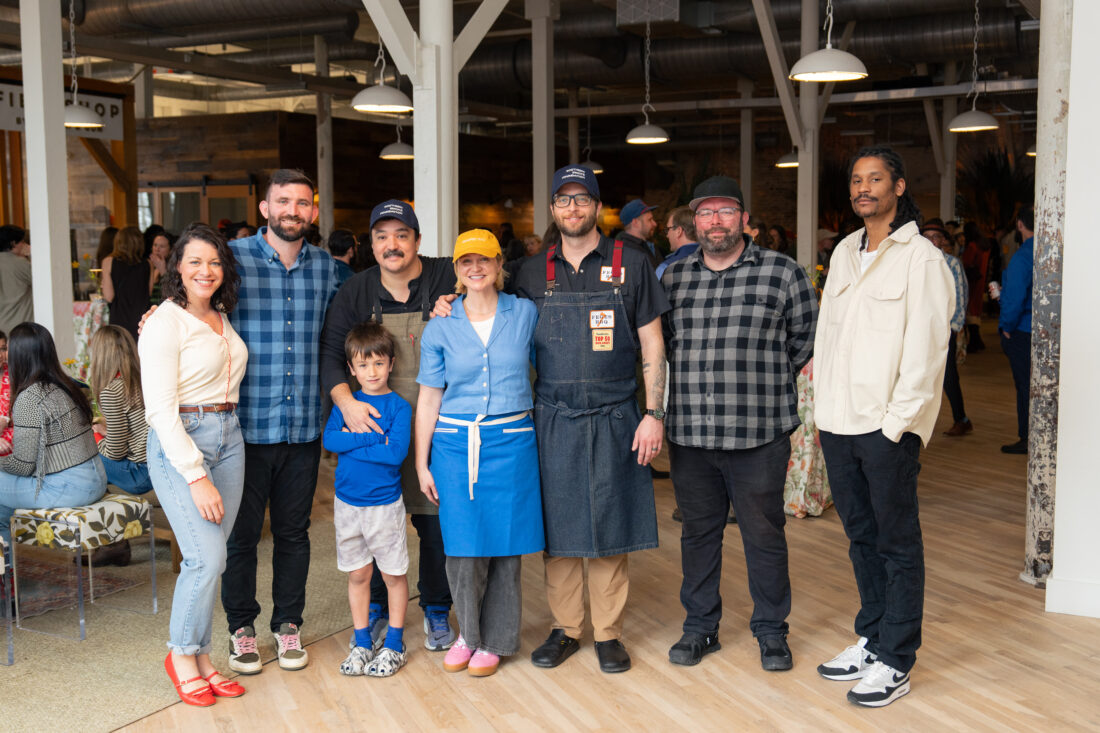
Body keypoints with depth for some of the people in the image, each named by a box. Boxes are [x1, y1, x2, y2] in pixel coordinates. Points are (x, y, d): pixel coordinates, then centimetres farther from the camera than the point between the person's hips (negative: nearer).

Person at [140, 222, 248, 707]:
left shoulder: (222, 317, 12)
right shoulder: (165, 323, -11)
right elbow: (160, 409, -16)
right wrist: (196, 477, -19)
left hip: (228, 438, 7)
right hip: (178, 443, -7)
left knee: (210, 557, 7)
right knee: (207, 558, -12)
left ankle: (200, 656, 18)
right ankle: (181, 654, 9)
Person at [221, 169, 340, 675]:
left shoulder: (326, 267, 9)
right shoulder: (233, 257, -3)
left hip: (305, 425, 3)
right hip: (246, 424, -3)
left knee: (293, 531, 12)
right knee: (242, 531, 7)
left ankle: (288, 624, 27)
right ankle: (241, 627, 24)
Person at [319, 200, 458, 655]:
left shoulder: (447, 280, -4)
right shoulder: (356, 292, 1)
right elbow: (330, 352, -3)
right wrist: (347, 403, -19)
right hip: (374, 424, 1)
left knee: (436, 522, 6)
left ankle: (436, 612, 25)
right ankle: (377, 609, 27)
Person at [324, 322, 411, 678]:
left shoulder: (399, 406, -7)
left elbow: (397, 452, -20)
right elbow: (329, 439, -12)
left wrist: (352, 442, -16)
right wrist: (374, 437, -19)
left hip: (385, 505, -3)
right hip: (347, 503, 3)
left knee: (393, 575, 7)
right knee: (357, 575, 13)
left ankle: (394, 645, 20)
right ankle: (362, 643, 26)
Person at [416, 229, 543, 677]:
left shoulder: (525, 314, 4)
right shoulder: (441, 328, 4)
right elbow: (429, 398, 6)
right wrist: (422, 463, 5)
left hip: (511, 442, 0)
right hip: (455, 443, 0)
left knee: (505, 543, 3)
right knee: (463, 546, 0)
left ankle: (495, 641, 20)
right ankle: (469, 633, 23)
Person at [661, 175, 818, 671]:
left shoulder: (783, 273, 0)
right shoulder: (672, 278, 10)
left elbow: (805, 342, 6)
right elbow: (660, 344, 19)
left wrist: (763, 383, 7)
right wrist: (694, 381, 9)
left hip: (759, 435, -3)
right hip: (688, 434, 3)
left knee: (764, 534, 7)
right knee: (698, 532, 12)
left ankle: (771, 630, 24)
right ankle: (699, 626, 27)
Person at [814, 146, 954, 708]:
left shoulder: (921, 258, -6)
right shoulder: (844, 253, 14)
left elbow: (925, 349, -11)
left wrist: (895, 423, -15)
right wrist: (824, 405, 10)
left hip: (888, 427, -6)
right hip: (838, 423, 6)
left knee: (898, 544, 3)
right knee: (860, 536, 15)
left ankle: (894, 662, 10)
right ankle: (871, 640, 28)